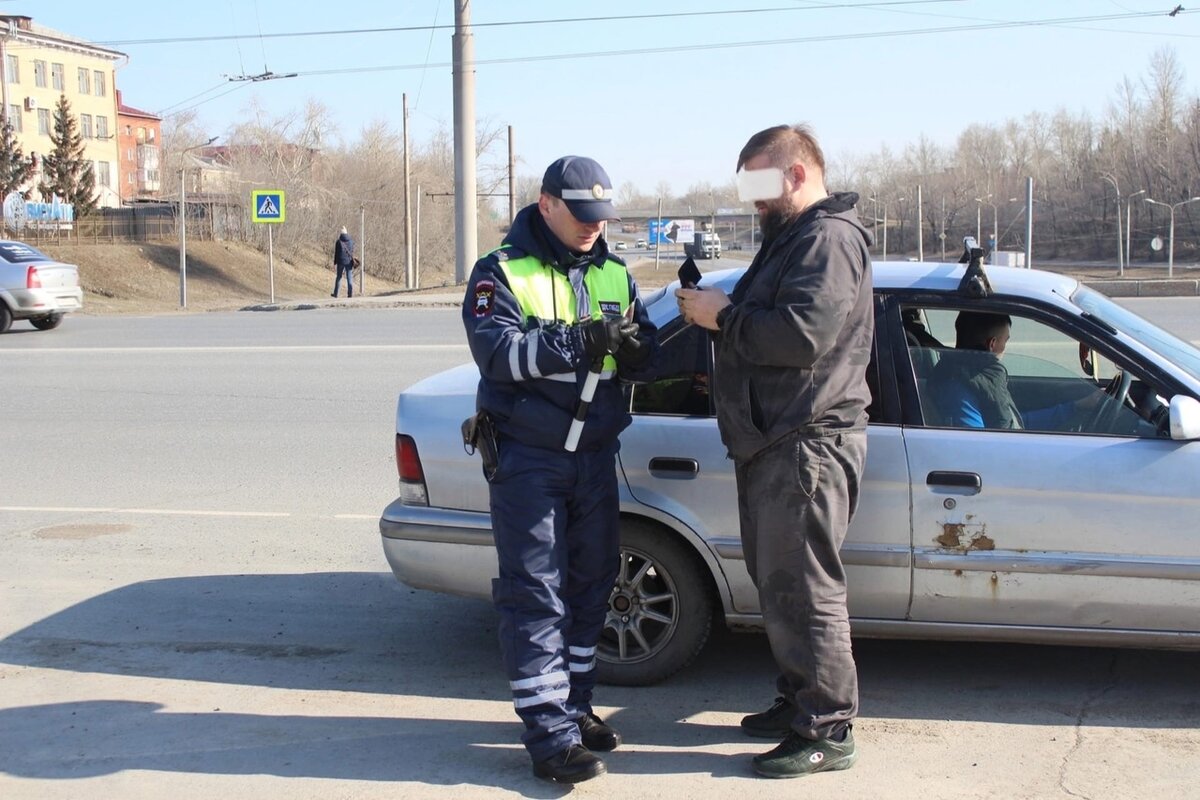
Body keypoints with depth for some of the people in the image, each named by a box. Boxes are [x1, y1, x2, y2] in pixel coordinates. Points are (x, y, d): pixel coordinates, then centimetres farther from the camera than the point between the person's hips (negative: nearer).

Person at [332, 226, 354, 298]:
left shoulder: (338, 242, -5)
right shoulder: (351, 241, 2)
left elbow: (336, 253, -3)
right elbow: (352, 252, 4)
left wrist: (335, 263, 3)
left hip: (341, 262, -1)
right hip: (349, 262, 1)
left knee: (339, 277, 11)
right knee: (349, 278, 2)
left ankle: (335, 293, 16)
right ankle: (350, 293, -5)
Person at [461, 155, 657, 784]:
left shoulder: (613, 273, 10)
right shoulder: (503, 271, -6)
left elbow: (646, 358, 8)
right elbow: (496, 350, -20)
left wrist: (635, 348, -16)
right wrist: (579, 342, -30)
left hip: (595, 454, 6)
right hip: (527, 457, -6)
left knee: (590, 584, 14)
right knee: (535, 595, -5)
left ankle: (574, 706, 28)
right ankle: (549, 734, -3)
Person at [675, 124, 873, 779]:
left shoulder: (829, 237, -13)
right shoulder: (790, 238, 22)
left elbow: (802, 334, -26)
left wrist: (724, 317, -15)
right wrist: (717, 309, 6)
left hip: (808, 446, -11)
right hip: (772, 442, 11)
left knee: (802, 590, -6)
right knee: (778, 583, 17)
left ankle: (827, 732, 2)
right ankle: (797, 702, 28)